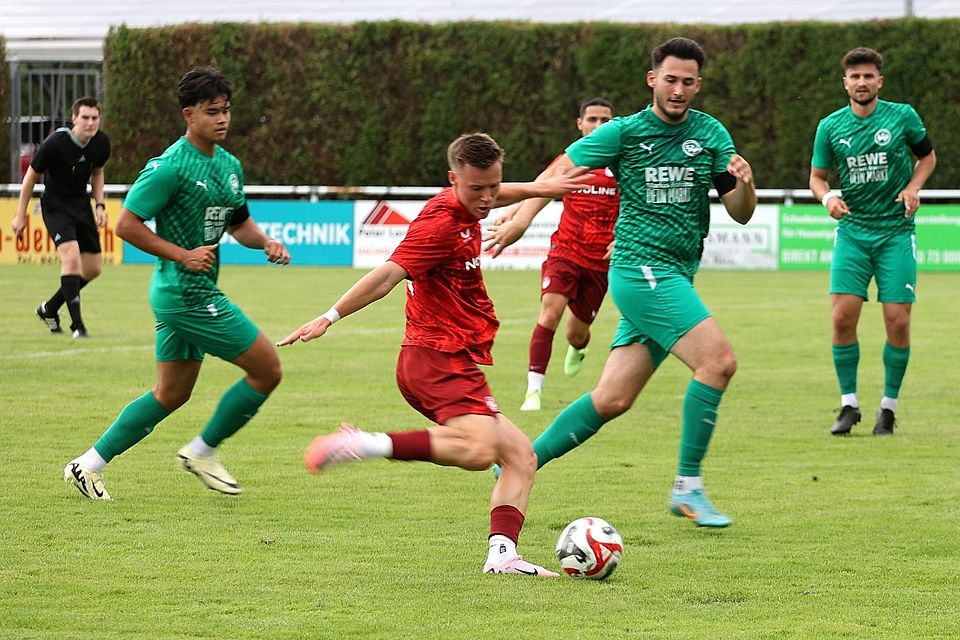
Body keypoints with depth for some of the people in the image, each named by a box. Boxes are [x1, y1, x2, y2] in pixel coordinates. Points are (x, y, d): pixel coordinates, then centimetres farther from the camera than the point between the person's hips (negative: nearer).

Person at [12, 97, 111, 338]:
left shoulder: (101, 142, -6)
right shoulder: (56, 143, -22)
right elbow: (31, 175, -9)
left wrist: (100, 205, 3)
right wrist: (20, 215, -5)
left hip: (81, 204, 6)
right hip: (56, 206, -6)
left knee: (93, 268, 8)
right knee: (71, 257, -25)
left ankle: (50, 308, 29)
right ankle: (77, 325, -20)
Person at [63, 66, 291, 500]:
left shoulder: (229, 165, 10)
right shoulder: (170, 166, -16)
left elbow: (237, 222, 24)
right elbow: (127, 225, -15)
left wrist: (266, 243, 4)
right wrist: (183, 255, -20)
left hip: (188, 295, 9)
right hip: (186, 292, -9)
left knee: (171, 394, 15)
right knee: (267, 370, -5)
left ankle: (90, 464, 19)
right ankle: (203, 451, 9)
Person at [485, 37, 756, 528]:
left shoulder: (711, 134, 8)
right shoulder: (624, 133, -3)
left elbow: (741, 214, 7)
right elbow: (560, 172, 2)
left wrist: (744, 183, -14)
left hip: (674, 279, 5)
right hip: (641, 269, -5)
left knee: (613, 399, 4)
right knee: (718, 359, -21)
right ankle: (687, 487, -14)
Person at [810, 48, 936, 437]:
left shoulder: (902, 117, -2)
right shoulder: (830, 127, 1)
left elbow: (927, 155, 13)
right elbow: (817, 176, 10)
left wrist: (913, 187, -5)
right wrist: (827, 197, -12)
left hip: (896, 232, -1)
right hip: (852, 230, 1)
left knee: (898, 321, -7)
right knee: (843, 316, -11)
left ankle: (889, 406, 10)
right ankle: (849, 404, 3)